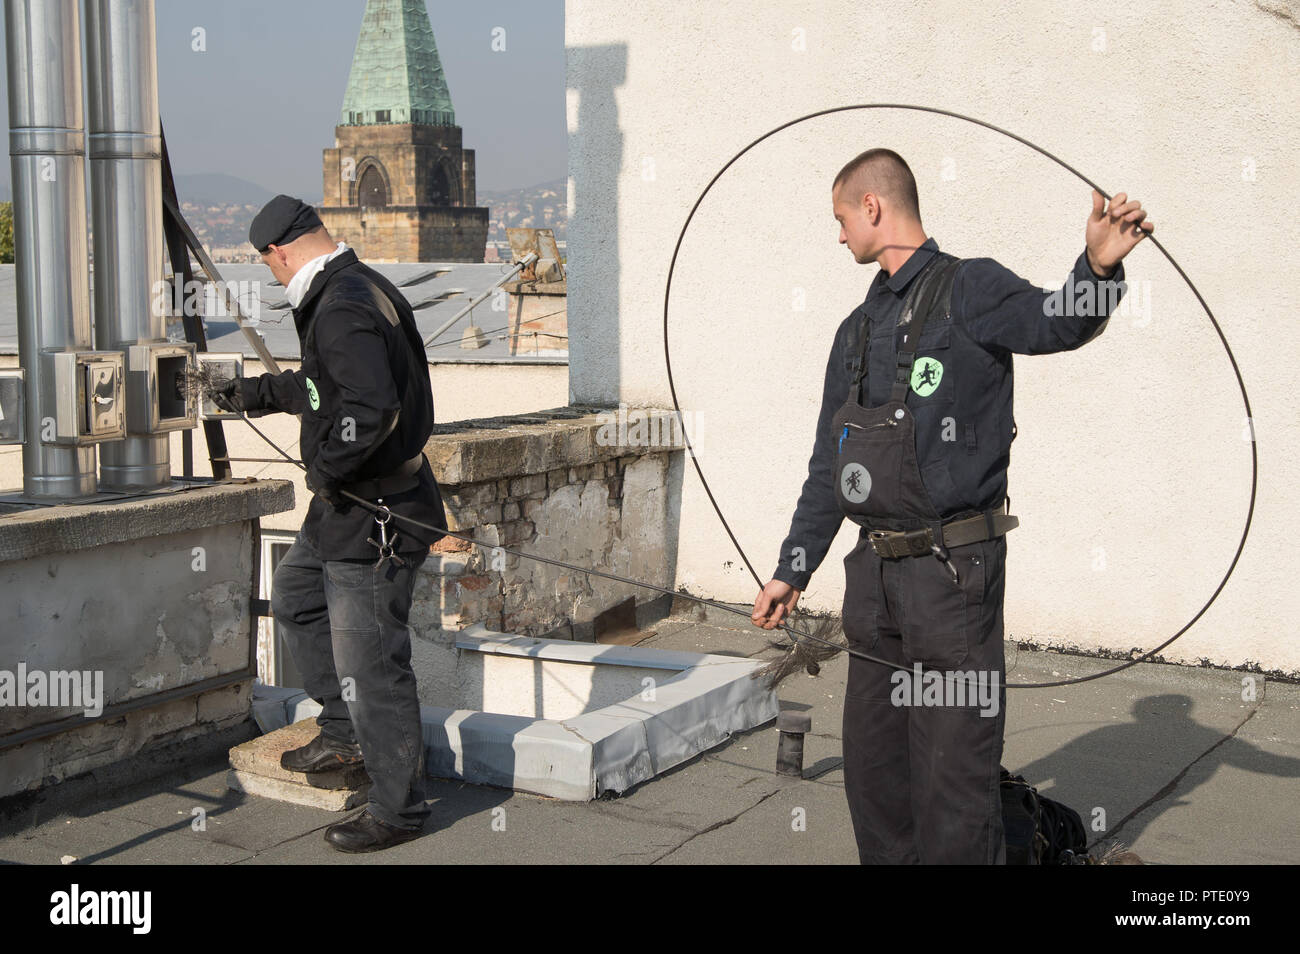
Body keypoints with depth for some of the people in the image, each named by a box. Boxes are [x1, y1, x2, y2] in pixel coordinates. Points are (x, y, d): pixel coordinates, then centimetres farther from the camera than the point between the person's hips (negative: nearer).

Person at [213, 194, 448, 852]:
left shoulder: (344, 310, -22)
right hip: (344, 507, 11)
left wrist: (324, 466, -21)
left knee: (369, 663, -3)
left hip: (376, 516, -11)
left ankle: (397, 809, 9)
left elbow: (372, 405, -36)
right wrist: (255, 394, 41)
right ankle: (345, 732, 35)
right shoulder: (354, 291, 13)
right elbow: (321, 384, 29)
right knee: (295, 595, 27)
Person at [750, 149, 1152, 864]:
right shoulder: (859, 328, 17)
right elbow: (828, 463, 21)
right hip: (876, 571, 8)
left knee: (953, 770, -5)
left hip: (954, 570, -7)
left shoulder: (968, 290, -5)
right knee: (871, 760, 15)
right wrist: (792, 569, 21)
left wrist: (1099, 267, -48)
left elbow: (1058, 324, -26)